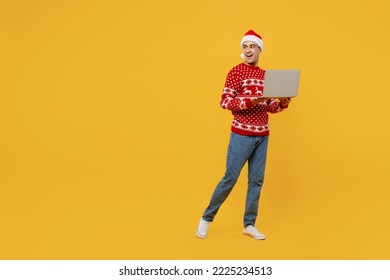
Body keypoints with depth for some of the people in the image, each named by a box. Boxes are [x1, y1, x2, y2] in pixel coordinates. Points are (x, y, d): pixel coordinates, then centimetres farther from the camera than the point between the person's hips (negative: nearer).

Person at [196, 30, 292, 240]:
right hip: (242, 134, -6)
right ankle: (206, 218, 12)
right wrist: (249, 101, -26)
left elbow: (269, 107, 16)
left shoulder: (266, 75, 13)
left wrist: (283, 104, -4)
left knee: (256, 180, 6)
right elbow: (224, 101, -13)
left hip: (262, 135, 6)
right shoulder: (237, 71, -6)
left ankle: (249, 225, 14)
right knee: (230, 178, -3)